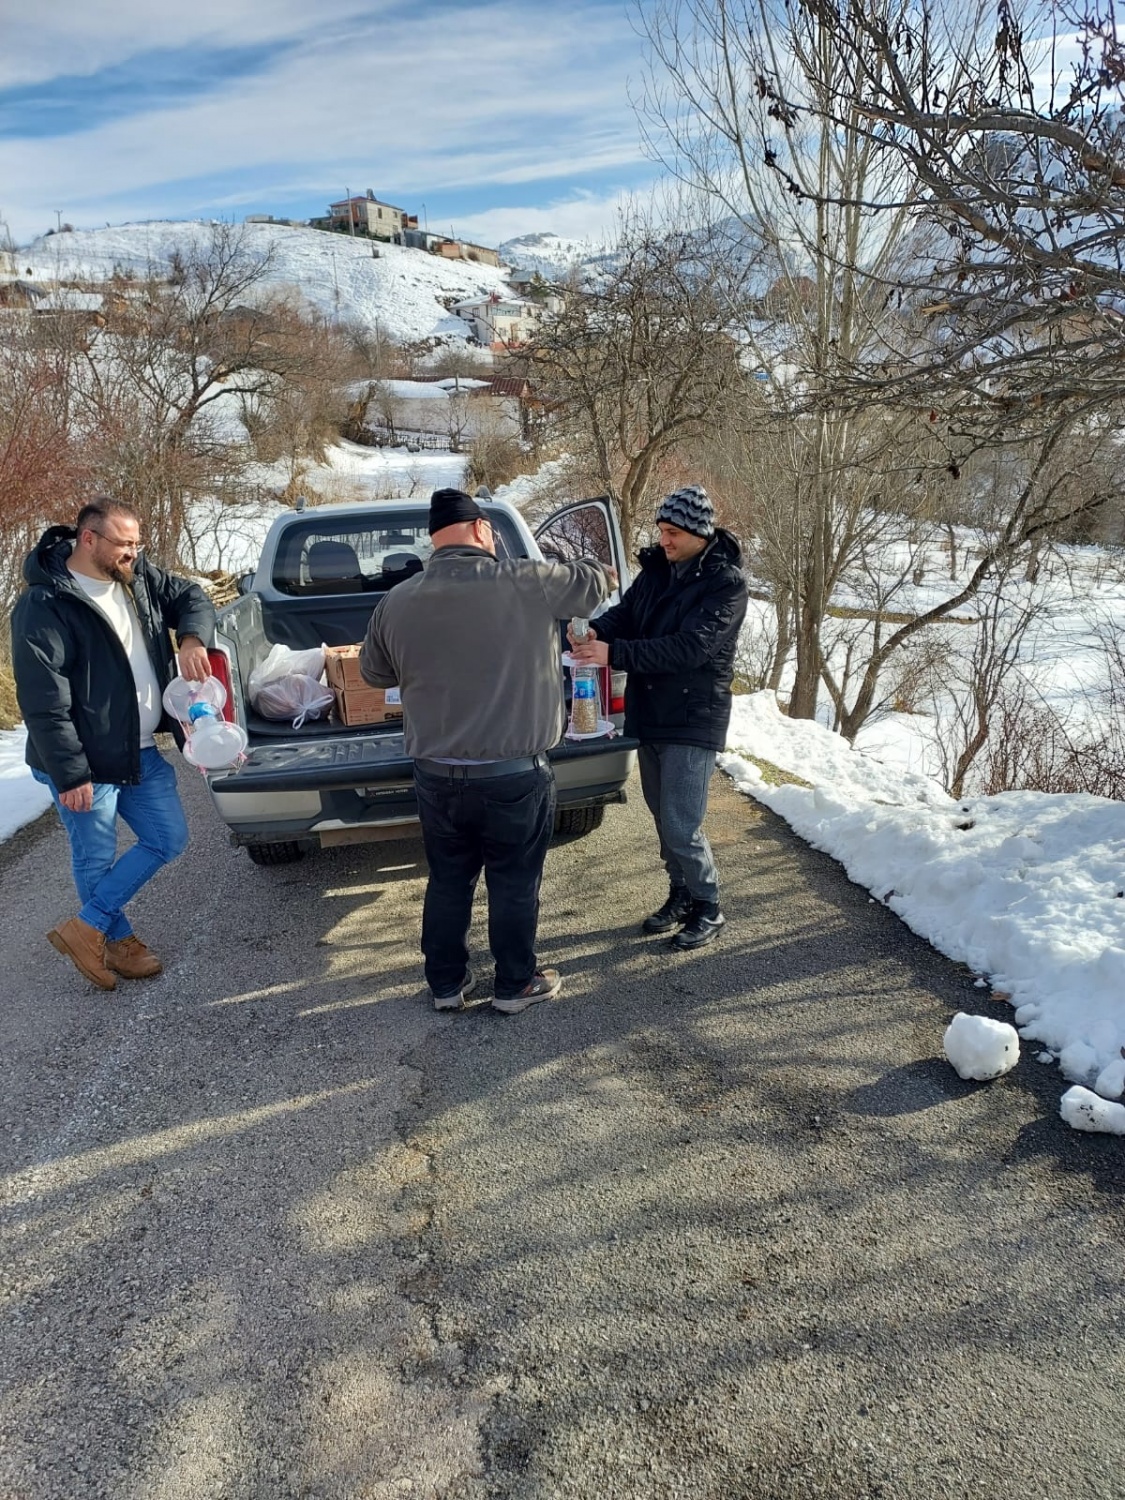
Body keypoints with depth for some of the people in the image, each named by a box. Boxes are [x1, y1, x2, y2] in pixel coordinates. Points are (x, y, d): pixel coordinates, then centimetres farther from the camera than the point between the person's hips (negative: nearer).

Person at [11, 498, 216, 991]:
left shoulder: (139, 577, 2)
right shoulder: (44, 605, -20)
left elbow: (190, 597, 13)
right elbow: (43, 703, -21)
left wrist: (192, 637, -11)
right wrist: (70, 775, -20)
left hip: (141, 752, 8)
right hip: (85, 763, -8)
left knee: (169, 839, 12)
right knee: (97, 859, 7)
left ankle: (86, 927, 22)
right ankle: (118, 940, 30)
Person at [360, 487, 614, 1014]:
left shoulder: (396, 602, -1)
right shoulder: (524, 582, -12)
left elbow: (374, 673, 14)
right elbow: (591, 582, 5)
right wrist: (604, 573, 28)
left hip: (436, 775, 4)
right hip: (514, 776, -3)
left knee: (447, 882, 18)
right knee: (514, 885, 12)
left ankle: (446, 983, 32)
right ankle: (515, 985, 27)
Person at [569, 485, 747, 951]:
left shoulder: (726, 583, -15)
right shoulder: (656, 568, 6)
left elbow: (690, 646, -25)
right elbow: (625, 612, 4)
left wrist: (614, 653, -32)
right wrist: (595, 631, -21)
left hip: (693, 720, -7)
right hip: (649, 714, 7)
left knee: (681, 826, -7)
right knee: (662, 815, 16)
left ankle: (708, 909, 13)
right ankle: (681, 896, 33)